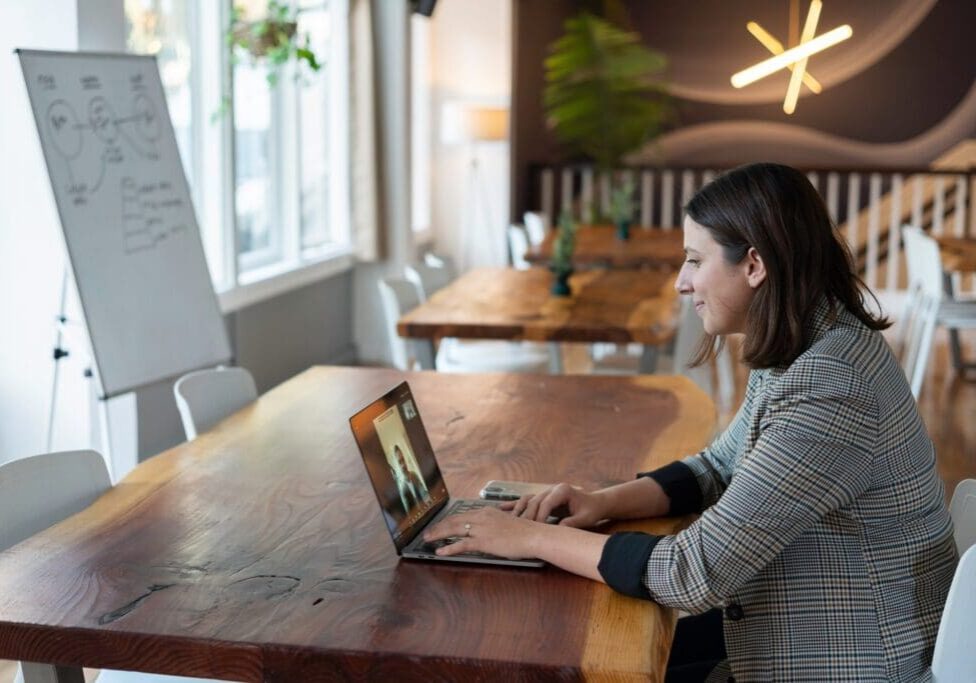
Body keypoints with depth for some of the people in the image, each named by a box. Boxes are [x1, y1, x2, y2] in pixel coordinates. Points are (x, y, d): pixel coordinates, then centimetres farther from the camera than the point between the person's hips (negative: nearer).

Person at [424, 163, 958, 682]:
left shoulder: (824, 392, -29)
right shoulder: (801, 350, 1)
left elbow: (696, 575, -29)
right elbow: (718, 468, 13)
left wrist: (534, 537, -20)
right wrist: (606, 502, -4)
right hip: (799, 628, 8)